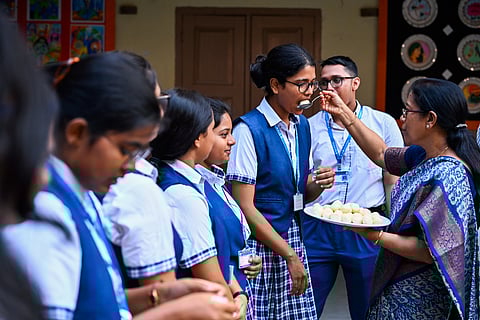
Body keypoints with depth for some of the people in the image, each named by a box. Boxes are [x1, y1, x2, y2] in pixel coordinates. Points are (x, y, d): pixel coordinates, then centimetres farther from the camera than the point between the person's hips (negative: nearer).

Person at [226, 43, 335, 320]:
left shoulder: (302, 126, 10)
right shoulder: (249, 129, -13)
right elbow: (244, 206, -15)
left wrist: (317, 185, -4)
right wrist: (289, 255, -13)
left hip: (291, 239, 7)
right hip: (258, 243, -7)